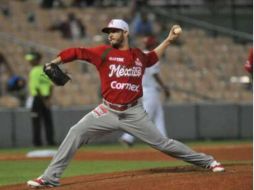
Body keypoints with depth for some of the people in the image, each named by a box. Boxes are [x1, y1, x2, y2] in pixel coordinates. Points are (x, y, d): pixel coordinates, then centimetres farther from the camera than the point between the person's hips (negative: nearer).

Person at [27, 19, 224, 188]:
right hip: (108, 111, 0)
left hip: (134, 113, 0)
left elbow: (152, 58, 29)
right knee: (76, 132, -15)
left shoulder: (138, 55, 6)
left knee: (162, 143, 2)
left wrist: (168, 40, 22)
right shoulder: (103, 52, -3)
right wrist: (53, 63, -18)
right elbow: (77, 52, -8)